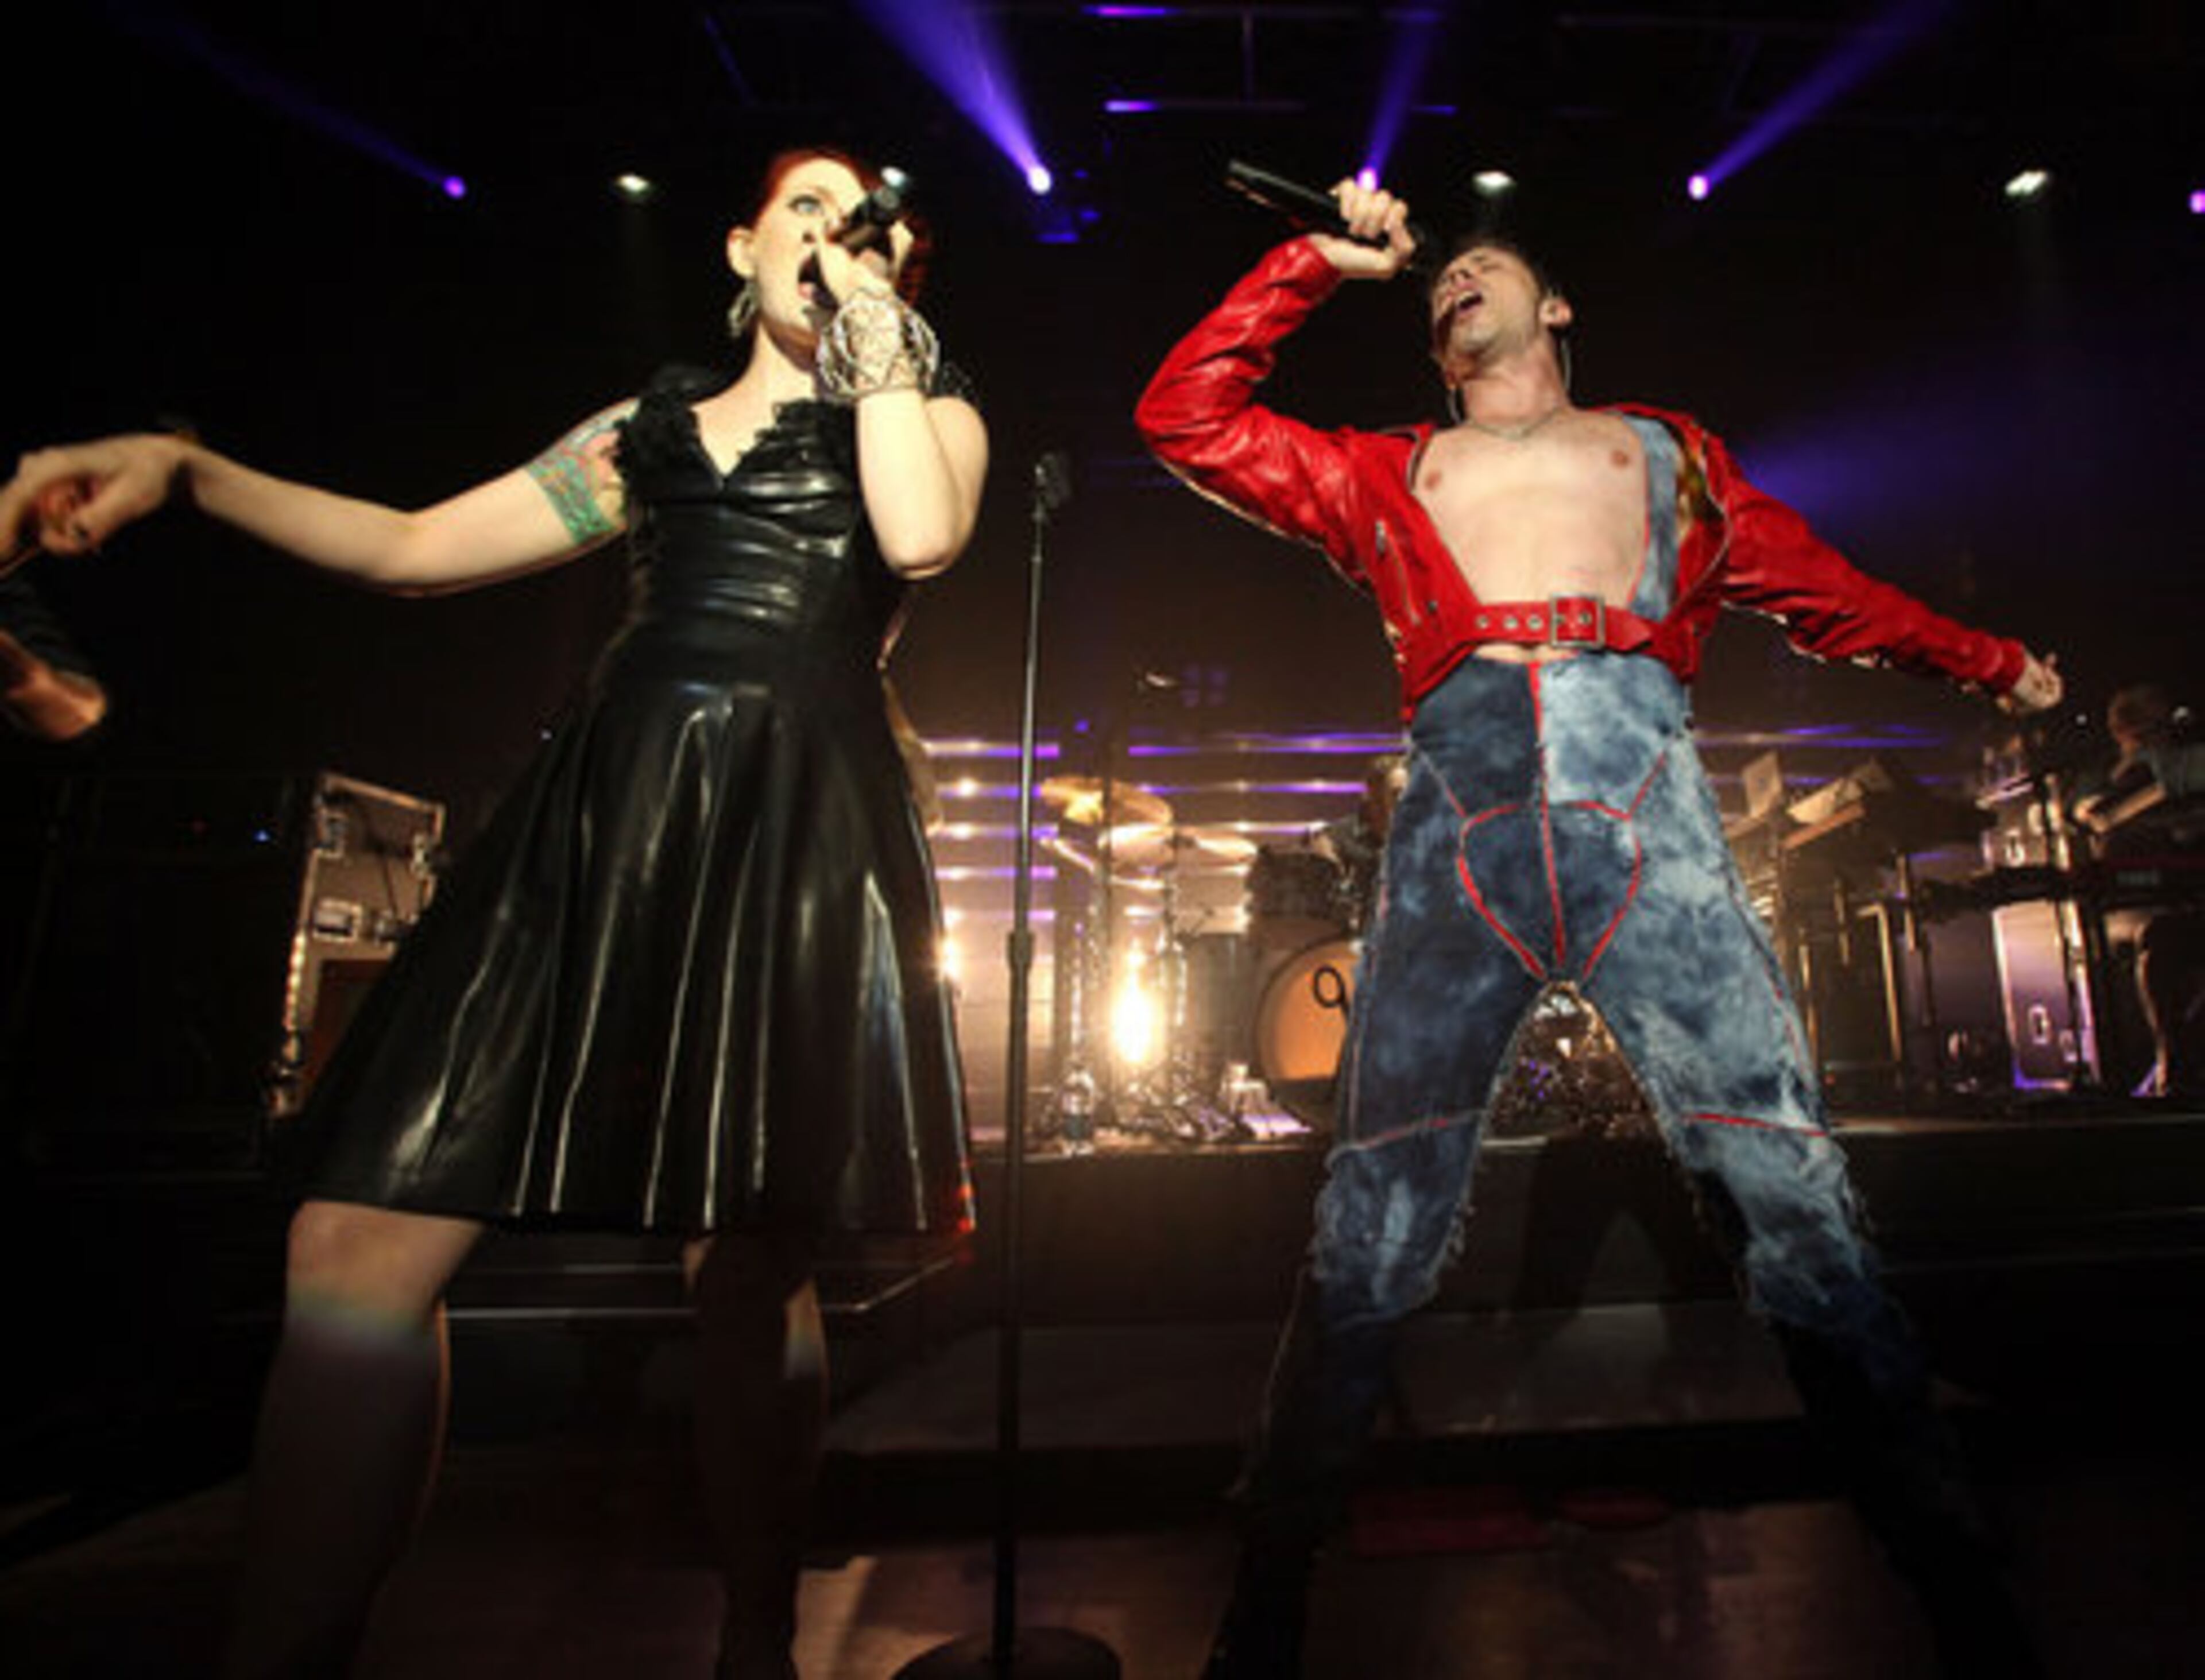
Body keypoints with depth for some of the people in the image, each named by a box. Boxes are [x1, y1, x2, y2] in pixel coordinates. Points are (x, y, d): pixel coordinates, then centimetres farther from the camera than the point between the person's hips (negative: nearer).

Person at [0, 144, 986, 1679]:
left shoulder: (926, 403, 18)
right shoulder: (658, 425, 25)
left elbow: (922, 533, -7)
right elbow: (417, 547, 23)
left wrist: (871, 334, 6)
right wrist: (185, 468, 13)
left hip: (793, 829, -3)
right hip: (604, 813, 4)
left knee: (748, 1266, 0)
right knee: (359, 1239, -5)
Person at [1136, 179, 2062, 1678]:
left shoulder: (1665, 449, 30)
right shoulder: (1389, 474, 28)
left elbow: (1825, 593, 36)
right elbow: (1186, 419, 25)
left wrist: (1986, 660, 42)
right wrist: (1318, 264, 27)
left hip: (1647, 815, 1)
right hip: (1460, 817, 0)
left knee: (1794, 1203, -5)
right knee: (1373, 1229, -1)